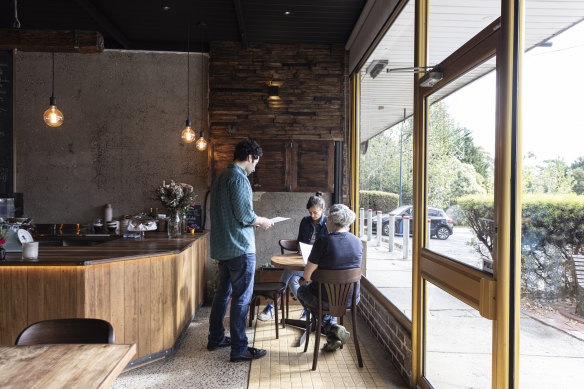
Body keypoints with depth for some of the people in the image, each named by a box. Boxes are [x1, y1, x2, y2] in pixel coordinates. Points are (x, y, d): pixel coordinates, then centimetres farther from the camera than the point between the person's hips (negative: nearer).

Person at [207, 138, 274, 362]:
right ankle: (239, 350, 7)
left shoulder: (220, 177, 15)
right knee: (242, 298, -2)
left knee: (223, 292, 19)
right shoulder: (239, 178, -16)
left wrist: (253, 221, 17)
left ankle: (216, 339, 31)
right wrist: (262, 222, -3)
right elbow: (245, 216, -21)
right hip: (240, 247, -10)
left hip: (222, 247, 10)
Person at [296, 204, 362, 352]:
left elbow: (307, 276, -15)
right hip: (352, 298, 5)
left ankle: (332, 328, 13)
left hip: (327, 300, -5)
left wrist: (313, 281, 10)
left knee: (302, 290, 28)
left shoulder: (323, 242, -19)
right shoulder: (358, 242, -1)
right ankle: (333, 336, 24)